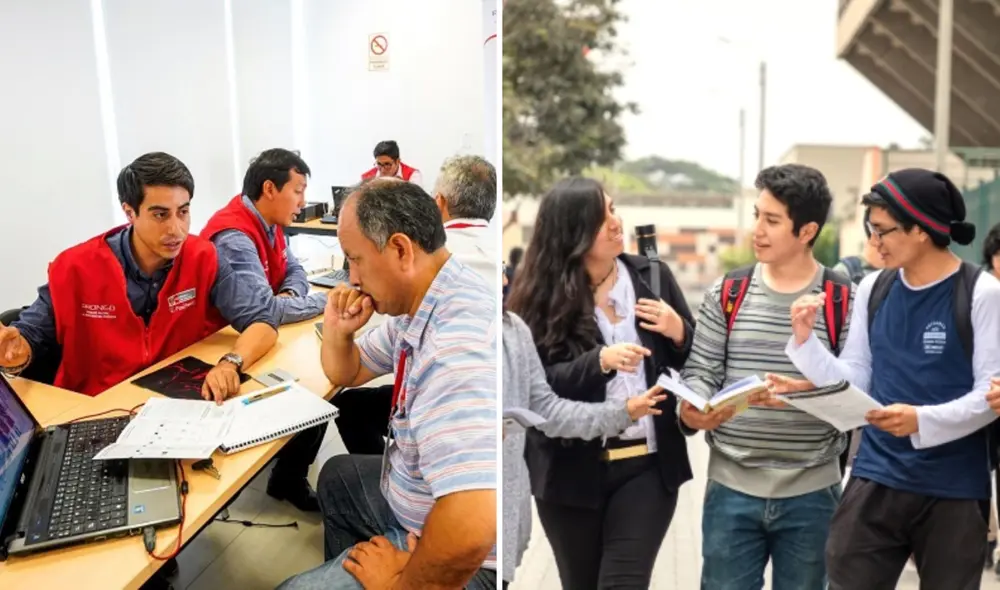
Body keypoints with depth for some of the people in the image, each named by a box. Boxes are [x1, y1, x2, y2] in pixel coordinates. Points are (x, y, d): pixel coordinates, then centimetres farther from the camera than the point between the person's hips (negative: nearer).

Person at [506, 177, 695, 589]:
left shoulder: (653, 276, 1)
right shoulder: (539, 296, -7)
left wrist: (679, 333, -13)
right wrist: (600, 361, -27)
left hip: (647, 464, 1)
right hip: (571, 470, 0)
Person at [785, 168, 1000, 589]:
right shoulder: (873, 288, 3)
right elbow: (854, 383, 4)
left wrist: (923, 420, -26)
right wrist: (806, 340, -10)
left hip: (954, 489, -3)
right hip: (875, 479, 3)